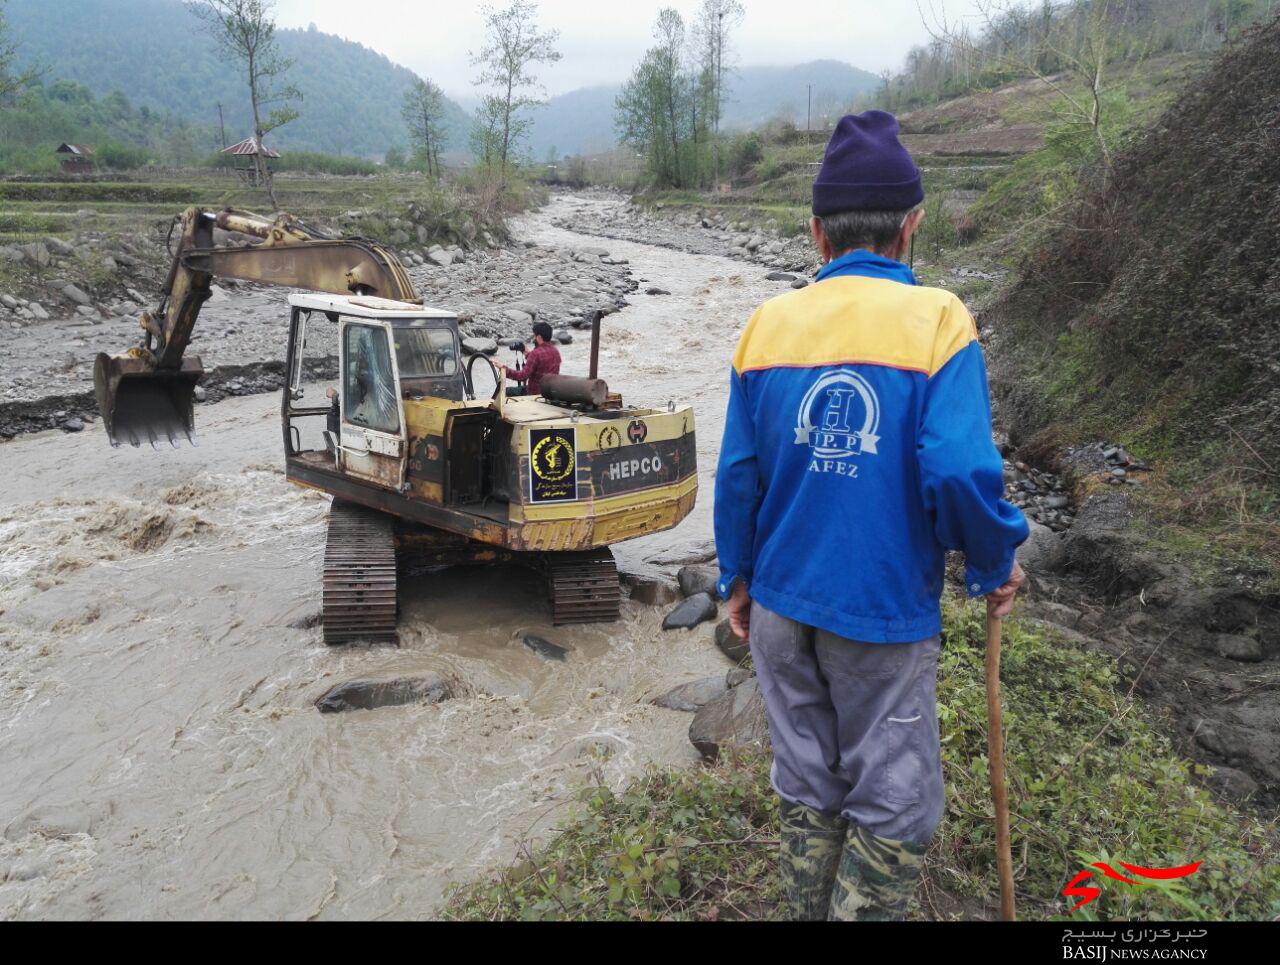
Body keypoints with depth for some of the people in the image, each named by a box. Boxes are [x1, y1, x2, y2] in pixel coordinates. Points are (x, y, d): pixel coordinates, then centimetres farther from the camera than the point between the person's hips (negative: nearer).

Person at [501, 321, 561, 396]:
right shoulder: (556, 351, 4)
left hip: (536, 393, -9)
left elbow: (523, 376, -25)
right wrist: (528, 354, 18)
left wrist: (504, 368, -21)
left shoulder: (536, 353, -21)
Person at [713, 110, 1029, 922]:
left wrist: (737, 578, 13)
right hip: (883, 613, -4)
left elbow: (738, 475, 0)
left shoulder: (769, 325, -1)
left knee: (807, 787, 21)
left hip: (781, 604, 5)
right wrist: (997, 565, -2)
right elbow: (961, 473, -21)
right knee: (895, 807, 14)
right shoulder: (937, 322, -13)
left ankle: (810, 906, 37)